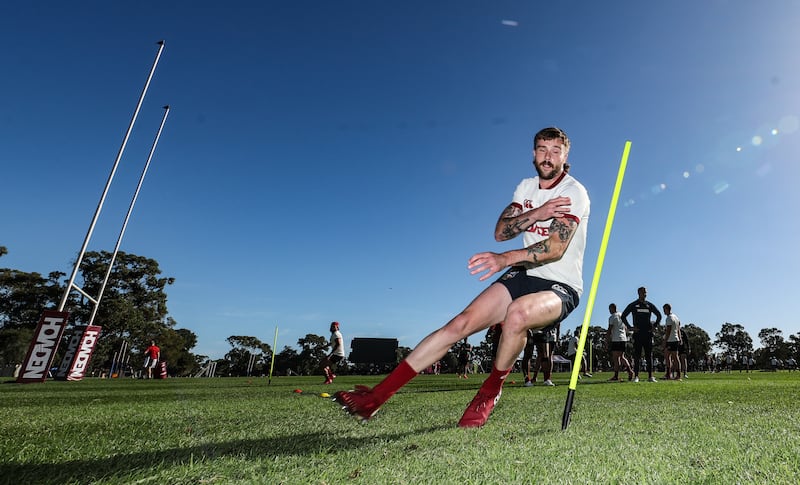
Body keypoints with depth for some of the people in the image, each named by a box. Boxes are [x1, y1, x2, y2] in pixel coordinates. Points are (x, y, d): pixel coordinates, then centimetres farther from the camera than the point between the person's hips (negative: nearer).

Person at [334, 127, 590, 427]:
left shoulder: (574, 192, -9)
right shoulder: (526, 187, 10)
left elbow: (556, 248, -24)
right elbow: (500, 231, -1)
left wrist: (506, 258, -39)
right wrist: (536, 214, -18)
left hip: (561, 287, -4)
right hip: (523, 276, 5)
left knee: (518, 312, -40)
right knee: (461, 323, -15)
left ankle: (491, 391, -12)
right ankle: (378, 395, -15)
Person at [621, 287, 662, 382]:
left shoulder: (650, 305, 9)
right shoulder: (633, 305, 3)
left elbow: (659, 316, 20)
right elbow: (623, 316, 5)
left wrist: (654, 326, 8)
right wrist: (630, 327, -3)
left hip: (648, 334, 2)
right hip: (637, 334, -2)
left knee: (649, 355, 4)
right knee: (637, 356, -1)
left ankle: (650, 376, 9)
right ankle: (636, 376, 2)